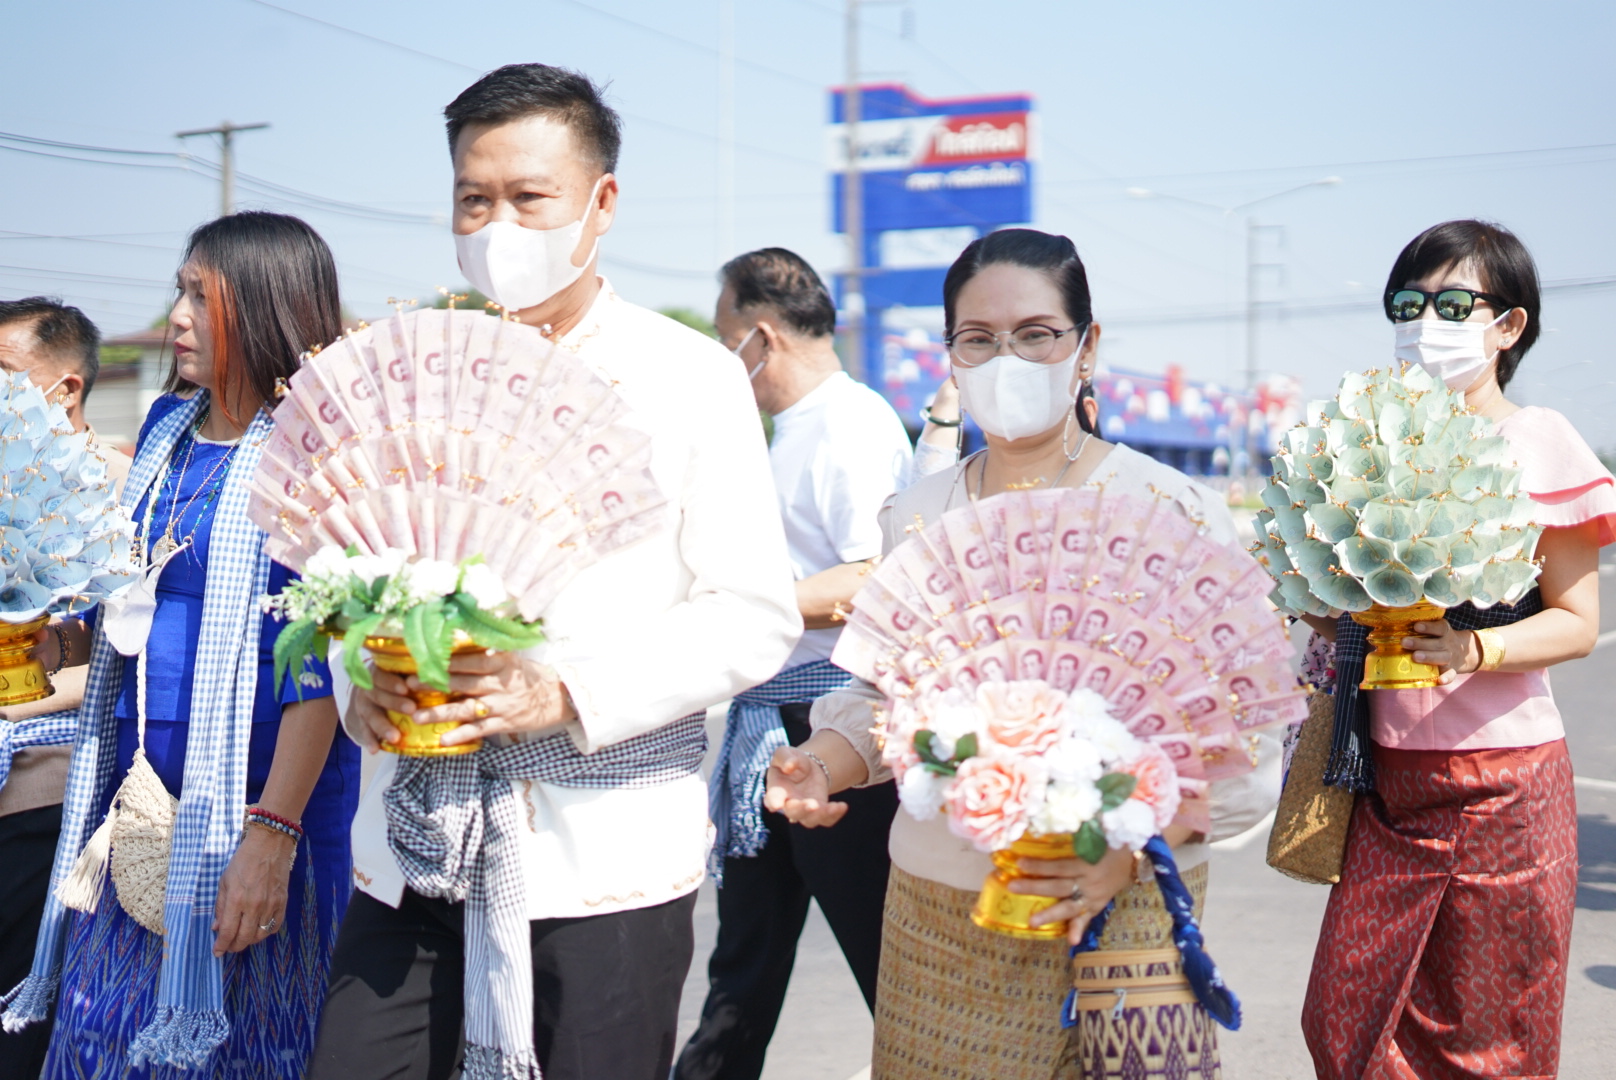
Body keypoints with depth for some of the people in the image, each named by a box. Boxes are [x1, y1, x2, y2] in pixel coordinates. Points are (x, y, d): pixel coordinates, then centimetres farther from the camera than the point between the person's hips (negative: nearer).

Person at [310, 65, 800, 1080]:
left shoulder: (692, 379, -2)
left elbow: (756, 616, -6)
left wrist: (570, 694, -19)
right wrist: (361, 681, -7)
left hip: (608, 857, -3)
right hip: (416, 850, 3)